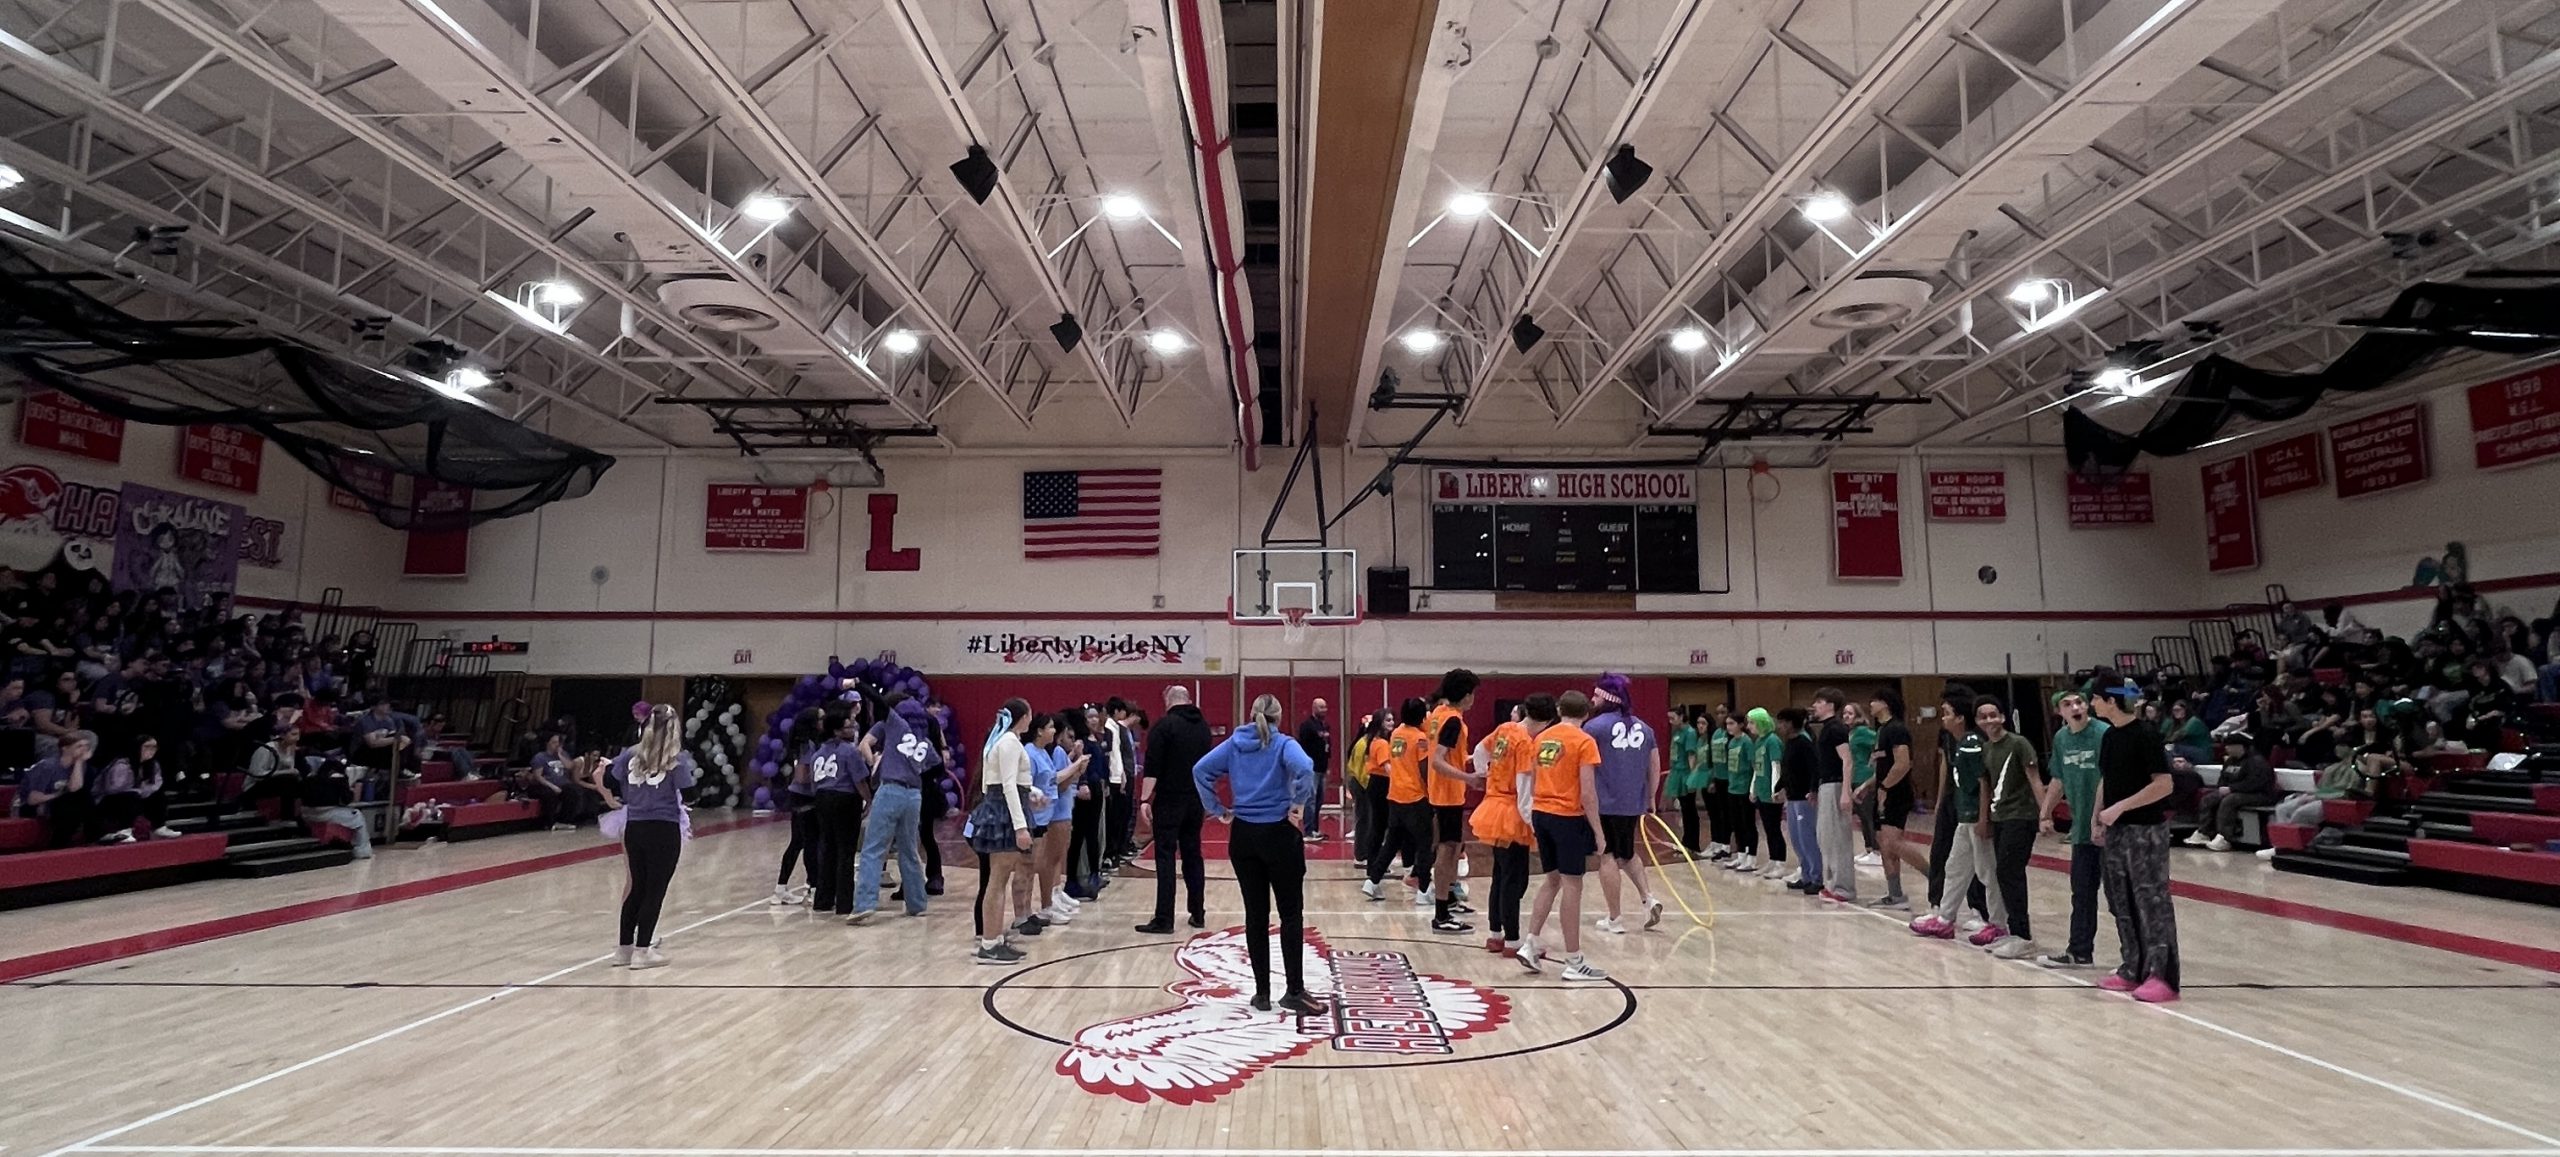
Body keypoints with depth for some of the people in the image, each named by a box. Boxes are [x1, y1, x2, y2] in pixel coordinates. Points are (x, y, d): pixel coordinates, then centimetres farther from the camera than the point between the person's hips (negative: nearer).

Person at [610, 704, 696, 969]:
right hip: (664, 830, -5)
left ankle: (624, 948, 23)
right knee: (655, 890, 4)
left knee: (637, 888, 17)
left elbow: (613, 783, 6)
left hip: (633, 828, 5)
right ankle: (642, 950, 7)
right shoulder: (677, 759, -9)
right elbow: (688, 795, -10)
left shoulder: (632, 754, 3)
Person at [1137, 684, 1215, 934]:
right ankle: (1198, 914, 17)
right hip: (1196, 801, 6)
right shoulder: (1203, 725, 11)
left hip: (1169, 801, -6)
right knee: (1192, 855, 13)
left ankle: (1164, 920, -6)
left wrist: (1145, 800, -16)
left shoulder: (1164, 725, -9)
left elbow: (1152, 767, -16)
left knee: (1166, 859, -5)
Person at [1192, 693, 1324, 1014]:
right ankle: (1295, 991, 5)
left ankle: (1262, 992, 14)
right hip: (1279, 834, -4)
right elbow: (1304, 768, -26)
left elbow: (1200, 770, 0)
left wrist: (1217, 810, 2)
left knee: (1256, 915, 10)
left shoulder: (1234, 743, 6)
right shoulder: (1283, 744, -6)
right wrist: (1299, 806, -14)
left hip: (1243, 835, 4)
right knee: (1291, 913, 5)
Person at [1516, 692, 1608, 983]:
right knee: (1571, 885, 0)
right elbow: (1587, 792, -13)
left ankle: (1529, 944, 14)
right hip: (1569, 817, -6)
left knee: (1552, 880, 18)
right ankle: (1574, 963, 6)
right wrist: (1597, 830, -8)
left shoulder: (1542, 738, 9)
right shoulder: (1584, 742, -8)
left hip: (1541, 814, 6)